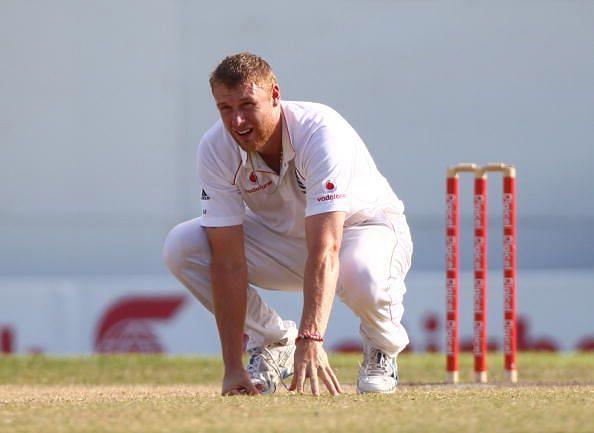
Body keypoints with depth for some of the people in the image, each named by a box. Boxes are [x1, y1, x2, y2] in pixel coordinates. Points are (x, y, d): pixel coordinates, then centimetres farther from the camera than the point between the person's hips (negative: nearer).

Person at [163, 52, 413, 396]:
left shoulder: (321, 132, -34)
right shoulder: (216, 149, -22)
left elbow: (324, 252, -43)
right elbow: (228, 262, -25)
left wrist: (310, 339, -55)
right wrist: (233, 367, -30)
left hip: (367, 228, -4)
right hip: (282, 237, 4)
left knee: (363, 275, -40)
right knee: (181, 246, -20)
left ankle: (381, 349, -3)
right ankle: (273, 342, 3)